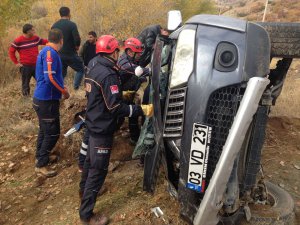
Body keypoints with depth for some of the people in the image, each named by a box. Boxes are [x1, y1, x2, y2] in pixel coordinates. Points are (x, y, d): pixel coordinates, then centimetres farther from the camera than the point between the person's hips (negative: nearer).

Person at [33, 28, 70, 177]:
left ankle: (40, 156, 35)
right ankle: (41, 165, 8)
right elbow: (50, 78, -26)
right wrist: (64, 91, -13)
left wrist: (60, 88, 19)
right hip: (47, 100, -10)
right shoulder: (50, 53, -18)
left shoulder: (45, 51, 13)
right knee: (52, 133, -2)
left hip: (42, 98, 10)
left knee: (45, 130, 21)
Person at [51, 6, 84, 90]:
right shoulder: (72, 24, -12)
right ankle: (76, 88, 1)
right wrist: (77, 46, 1)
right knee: (80, 69, 11)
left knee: (61, 73, 18)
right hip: (70, 54, -6)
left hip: (59, 55, 6)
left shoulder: (54, 26, 7)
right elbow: (77, 39, -19)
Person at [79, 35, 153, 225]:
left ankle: (85, 189, 50)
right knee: (99, 169, 0)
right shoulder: (108, 75, -25)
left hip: (94, 123, 10)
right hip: (103, 128, -10)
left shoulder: (94, 67, 6)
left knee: (91, 160, 28)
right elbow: (115, 108, -27)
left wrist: (122, 93, 21)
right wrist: (141, 110, -24)